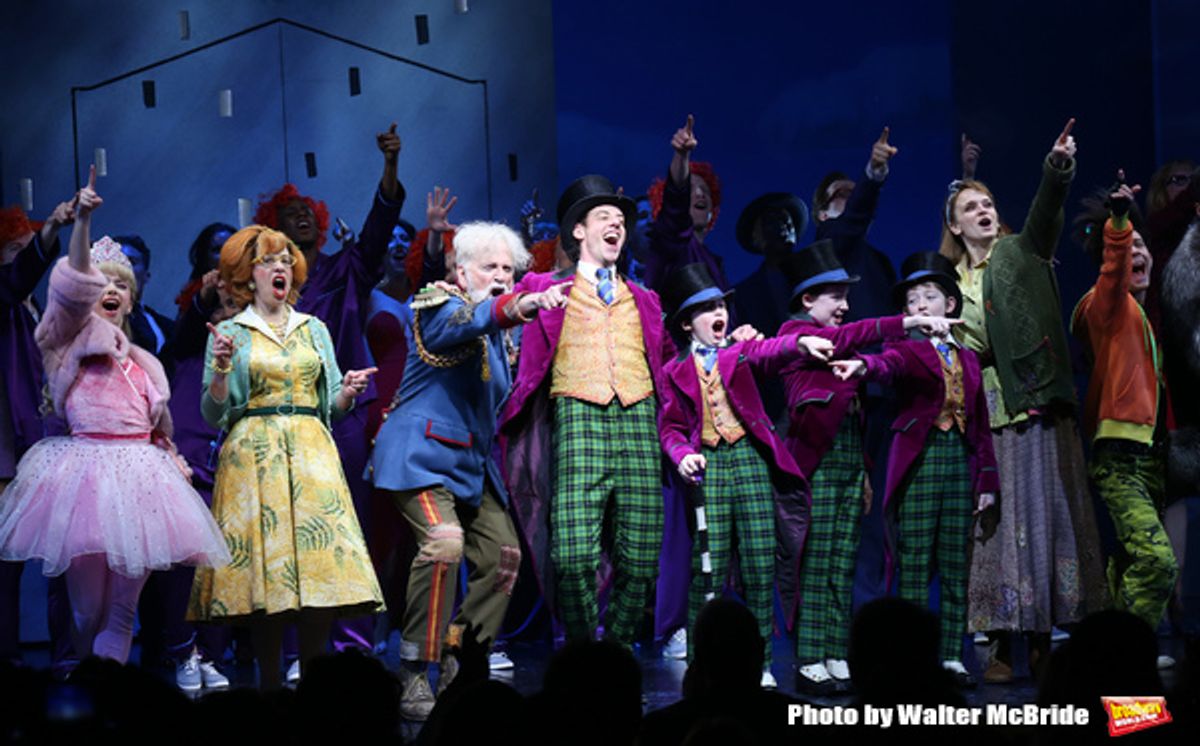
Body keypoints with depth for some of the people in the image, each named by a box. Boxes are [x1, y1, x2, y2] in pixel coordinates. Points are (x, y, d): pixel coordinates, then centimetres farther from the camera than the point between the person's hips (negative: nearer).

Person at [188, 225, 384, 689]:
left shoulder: (314, 329, 16)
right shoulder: (230, 333, 7)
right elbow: (213, 414, 2)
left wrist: (348, 392, -5)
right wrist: (221, 371, -14)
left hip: (311, 455, 3)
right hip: (253, 458, -2)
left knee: (322, 561, -8)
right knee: (261, 564, -8)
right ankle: (270, 684, -3)